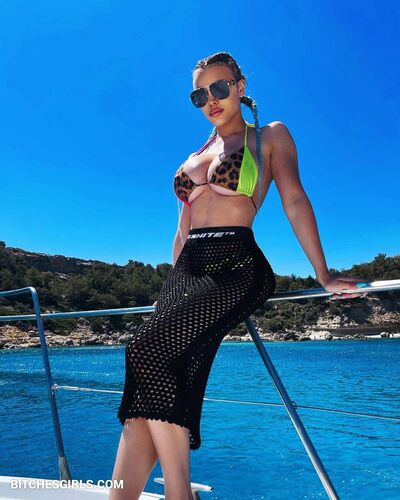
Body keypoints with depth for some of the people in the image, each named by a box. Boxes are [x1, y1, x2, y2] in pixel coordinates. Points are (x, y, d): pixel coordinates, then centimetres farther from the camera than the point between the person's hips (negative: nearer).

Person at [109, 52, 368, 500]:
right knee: (147, 394, -11)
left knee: (149, 348, -25)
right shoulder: (195, 157, 27)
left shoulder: (270, 136, 12)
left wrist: (323, 275, -8)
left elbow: (295, 201, 0)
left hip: (236, 266, -6)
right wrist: (172, 291, 24)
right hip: (186, 271, 6)